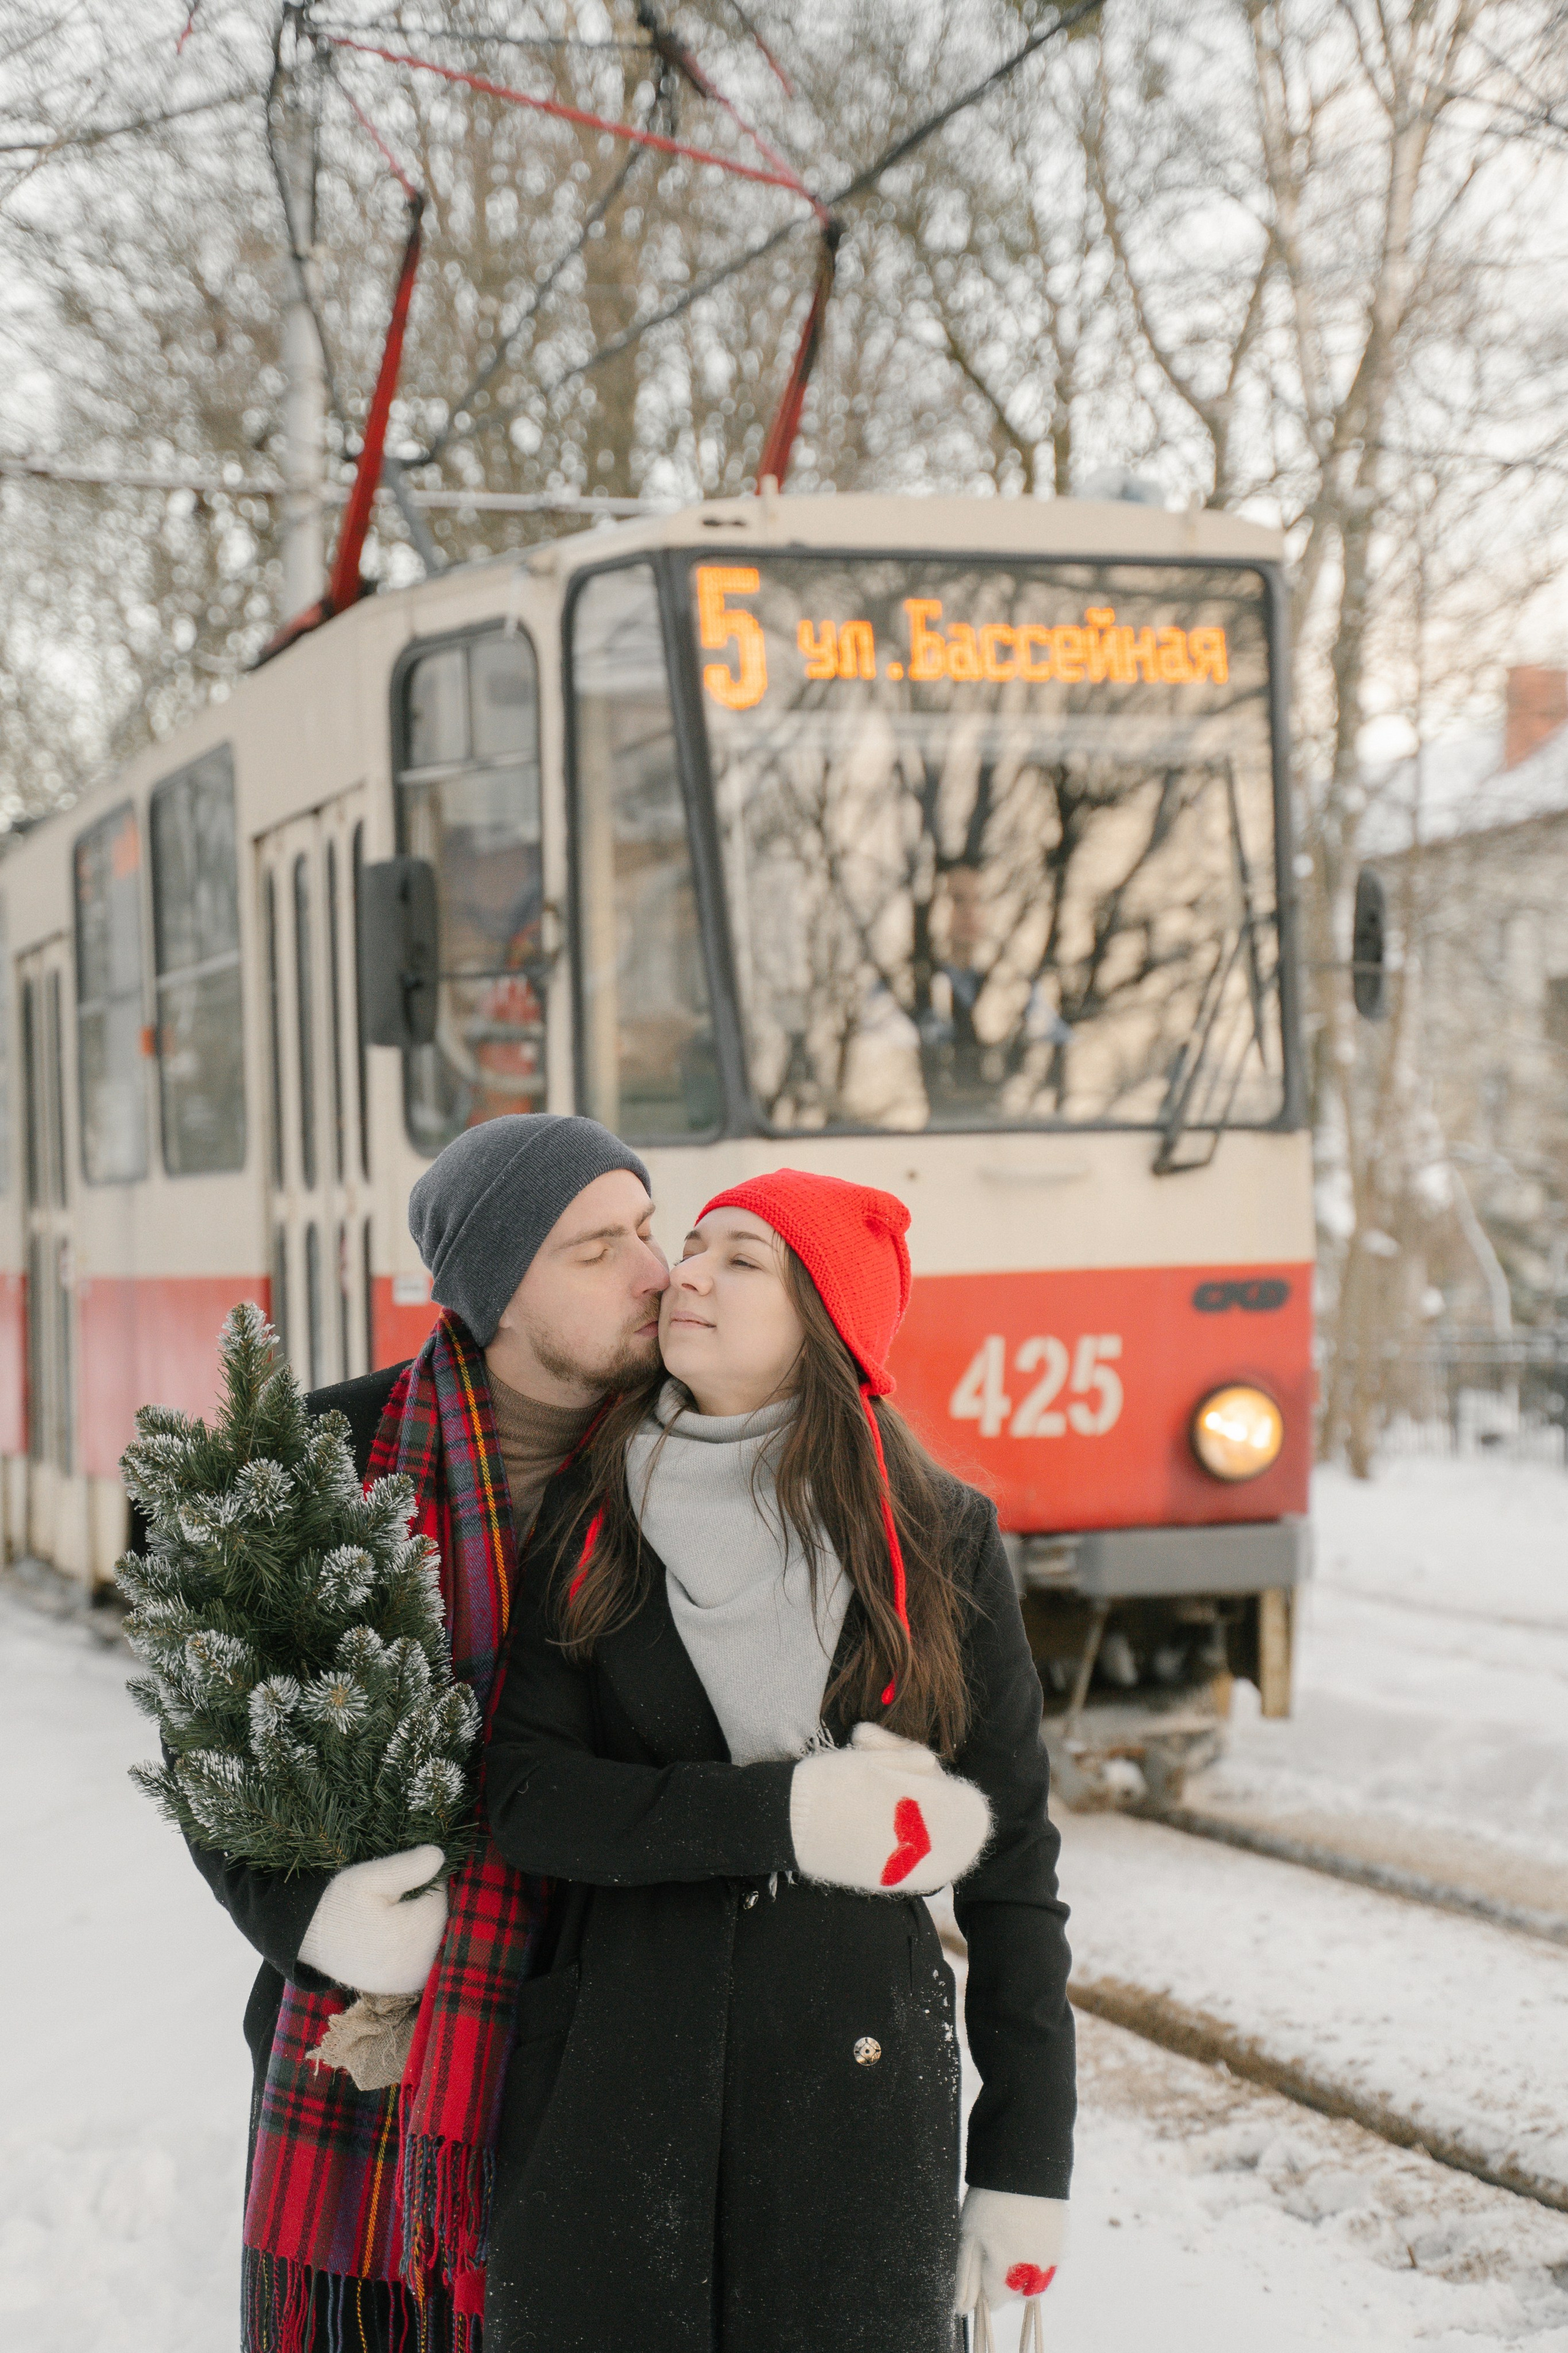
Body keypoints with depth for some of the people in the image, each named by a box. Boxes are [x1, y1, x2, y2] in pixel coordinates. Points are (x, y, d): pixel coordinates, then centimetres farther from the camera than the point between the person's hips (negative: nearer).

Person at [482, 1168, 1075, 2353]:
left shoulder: (939, 1539, 0)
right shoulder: (592, 1519, 4)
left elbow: (1011, 1854, 1)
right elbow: (529, 1797, -6)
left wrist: (1027, 2160, -1)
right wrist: (781, 1814, -18)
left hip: (854, 2092, -1)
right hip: (609, 2095, 1)